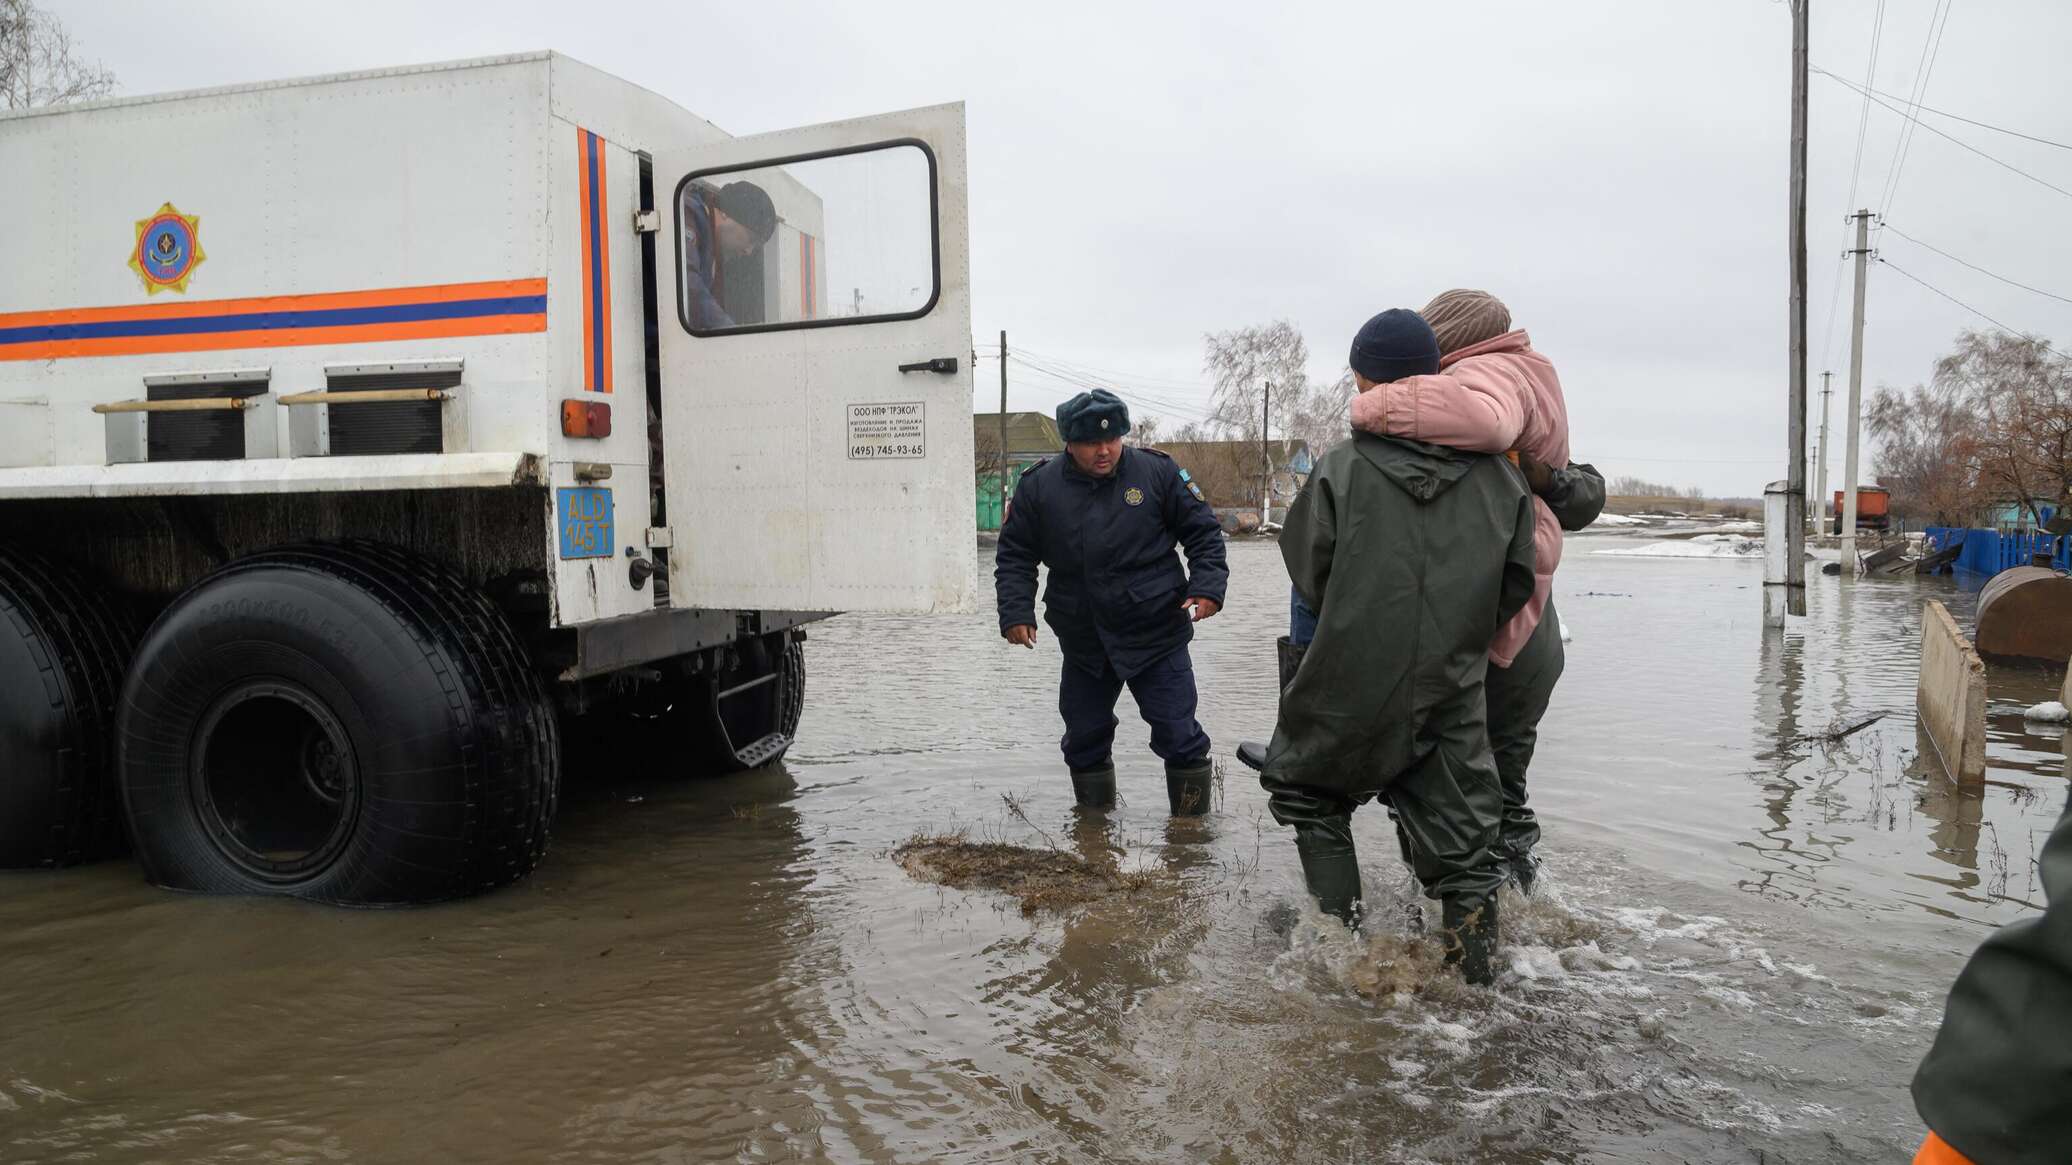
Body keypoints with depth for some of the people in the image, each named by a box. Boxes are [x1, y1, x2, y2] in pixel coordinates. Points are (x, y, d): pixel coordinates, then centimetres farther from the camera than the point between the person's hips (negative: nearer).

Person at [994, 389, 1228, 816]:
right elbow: (1014, 556, 6)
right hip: (1083, 643, 2)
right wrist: (1016, 612, -6)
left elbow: (1203, 531, 3)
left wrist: (1207, 587, -11)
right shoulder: (1038, 487, -2)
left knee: (1178, 735, 0)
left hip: (1157, 636, -2)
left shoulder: (1157, 472, -5)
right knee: (1084, 738, 13)